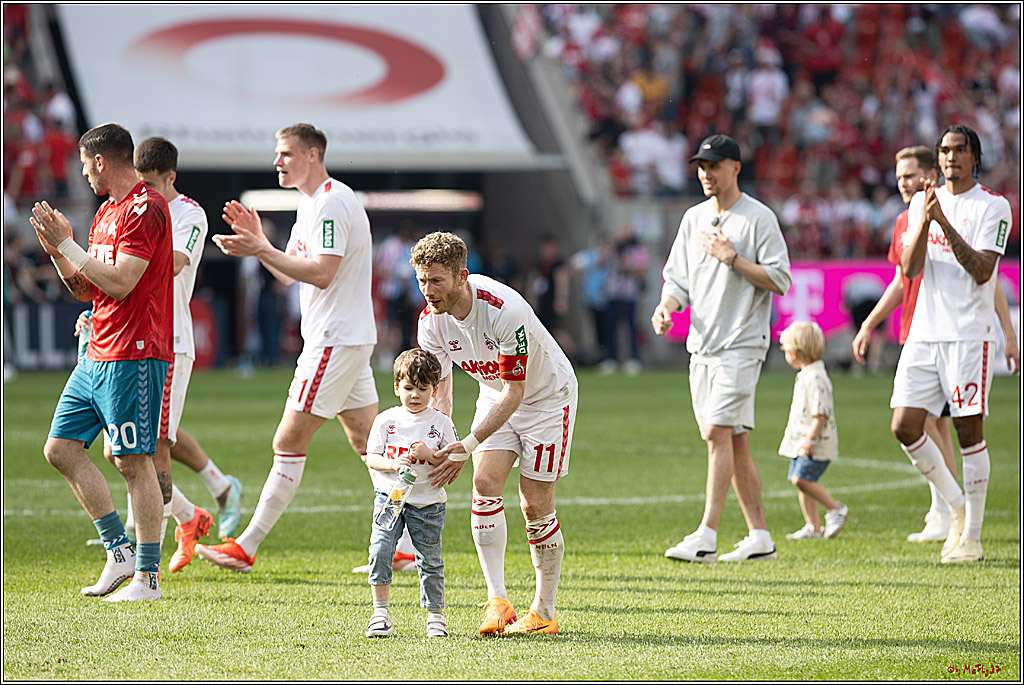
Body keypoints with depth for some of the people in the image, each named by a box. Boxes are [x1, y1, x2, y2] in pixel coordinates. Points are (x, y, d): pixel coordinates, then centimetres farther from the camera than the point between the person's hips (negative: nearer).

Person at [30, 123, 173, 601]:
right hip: (97, 356, 10)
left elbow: (119, 283, -21)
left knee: (134, 463, -8)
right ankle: (119, 551, 12)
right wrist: (56, 251, 6)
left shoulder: (145, 209, -13)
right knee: (60, 448, 7)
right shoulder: (106, 212, 18)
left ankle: (148, 577, -3)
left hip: (133, 355, -10)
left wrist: (68, 244, -16)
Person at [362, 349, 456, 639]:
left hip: (427, 503, 0)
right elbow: (371, 458, 0)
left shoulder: (441, 422, 1)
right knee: (380, 551, -13)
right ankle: (380, 612, -4)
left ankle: (436, 615, 15)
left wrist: (429, 454, -18)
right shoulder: (386, 420, 2)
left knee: (430, 560, 3)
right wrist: (392, 464, -19)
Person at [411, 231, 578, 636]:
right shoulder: (432, 320, -15)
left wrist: (466, 447, -33)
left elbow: (514, 392, -31)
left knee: (535, 506, -6)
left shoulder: (505, 310, -35)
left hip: (547, 396, -5)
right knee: (485, 483, -16)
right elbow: (438, 386, -4)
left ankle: (544, 612, 8)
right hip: (496, 396, 5)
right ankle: (497, 601, -19)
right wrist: (438, 444, -21)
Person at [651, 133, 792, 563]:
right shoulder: (694, 219, 15)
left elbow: (780, 280, -10)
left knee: (718, 431, -17)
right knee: (734, 442, 8)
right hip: (701, 346, 7)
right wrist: (666, 307, -4)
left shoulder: (759, 218, -5)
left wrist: (732, 258, -16)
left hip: (741, 345, -7)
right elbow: (678, 278, 16)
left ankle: (706, 536, -22)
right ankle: (759, 538, 14)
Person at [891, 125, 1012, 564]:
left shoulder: (993, 207, -2)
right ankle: (956, 505, 17)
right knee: (904, 426, -3)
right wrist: (925, 221, -12)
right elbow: (909, 269, 3)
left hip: (970, 335, -5)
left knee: (969, 430, -4)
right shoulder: (922, 203, 13)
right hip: (924, 331, 5)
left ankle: (971, 536, 4)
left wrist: (945, 223, -20)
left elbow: (982, 271, -14)